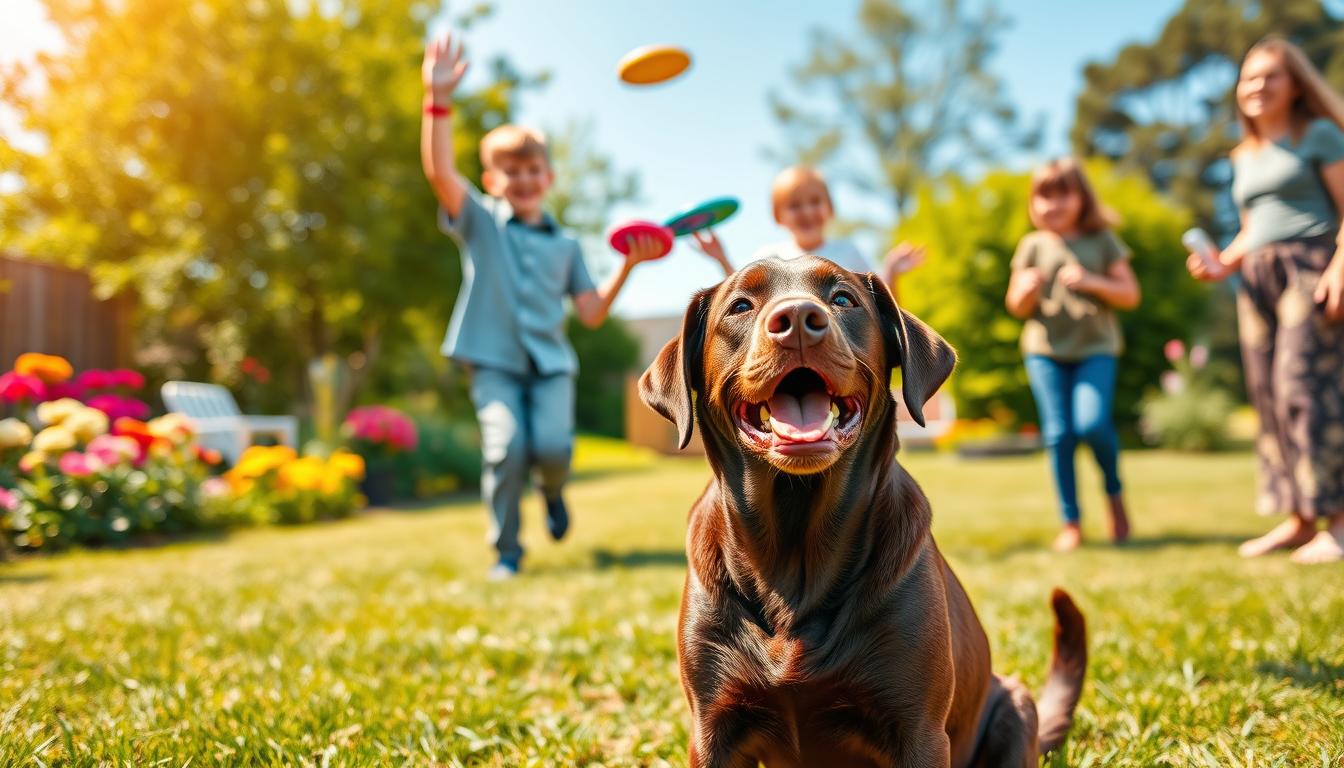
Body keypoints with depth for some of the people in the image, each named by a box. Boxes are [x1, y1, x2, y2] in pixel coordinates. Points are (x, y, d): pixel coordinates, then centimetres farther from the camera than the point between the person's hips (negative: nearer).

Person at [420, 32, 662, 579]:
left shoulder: (565, 246, 15)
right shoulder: (479, 221, 6)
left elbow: (592, 314, 11)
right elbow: (440, 172, -13)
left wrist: (628, 265, 1)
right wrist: (439, 100, -26)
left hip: (550, 360, 2)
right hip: (494, 360, -2)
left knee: (554, 446, -20)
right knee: (506, 447, -21)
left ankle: (552, 490, 18)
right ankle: (506, 551, 1)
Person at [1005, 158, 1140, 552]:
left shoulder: (1102, 241, 5)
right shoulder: (1032, 246, 8)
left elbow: (1130, 295, 4)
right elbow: (1017, 307, 10)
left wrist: (1094, 282, -13)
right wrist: (1027, 291, -13)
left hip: (1094, 347, -1)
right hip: (1045, 349, 2)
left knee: (1092, 424, -19)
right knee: (1058, 434, -3)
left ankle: (1114, 493, 10)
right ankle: (1070, 522, 7)